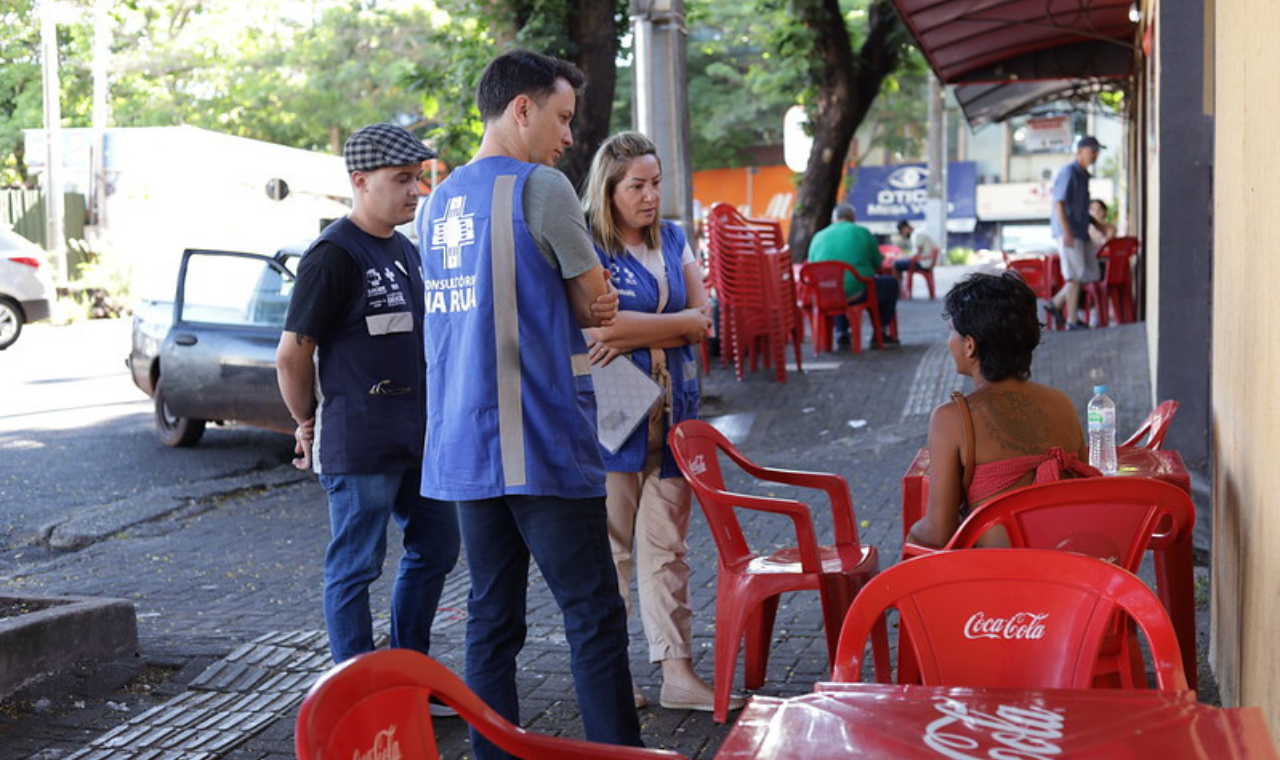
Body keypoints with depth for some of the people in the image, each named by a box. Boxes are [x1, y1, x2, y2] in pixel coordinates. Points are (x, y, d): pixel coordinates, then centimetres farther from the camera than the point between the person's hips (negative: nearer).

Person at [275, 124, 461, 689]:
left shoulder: (405, 250, 14)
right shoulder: (334, 254, -13)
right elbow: (292, 353, -13)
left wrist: (427, 418, 17)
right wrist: (309, 424, -3)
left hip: (415, 435, 9)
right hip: (358, 444, -9)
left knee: (436, 546, 16)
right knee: (355, 567, 1)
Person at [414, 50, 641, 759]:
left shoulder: (436, 204, 16)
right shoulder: (541, 187, -9)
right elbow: (598, 305, -2)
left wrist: (576, 308, 7)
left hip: (464, 448, 8)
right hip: (541, 444, -8)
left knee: (492, 618, 11)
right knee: (594, 617, -2)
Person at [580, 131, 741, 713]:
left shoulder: (673, 241, 13)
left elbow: (701, 321, 3)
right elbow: (598, 326, -17)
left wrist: (634, 333, -11)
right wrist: (676, 324, -10)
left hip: (671, 413, 5)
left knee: (667, 549, 7)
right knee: (609, 550, 3)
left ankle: (677, 673, 11)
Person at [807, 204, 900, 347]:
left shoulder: (818, 237, 11)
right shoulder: (862, 232, 5)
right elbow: (878, 265, 12)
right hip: (857, 294, -4)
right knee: (891, 283, 22)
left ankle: (841, 333, 27)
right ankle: (880, 332, 22)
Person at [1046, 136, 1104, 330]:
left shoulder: (1083, 175, 18)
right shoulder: (1068, 172, -11)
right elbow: (1058, 203, -18)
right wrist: (1067, 232, -25)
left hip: (1081, 232, 9)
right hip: (1068, 233, -9)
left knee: (1091, 273, 6)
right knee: (1076, 275, -9)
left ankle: (1056, 303, 15)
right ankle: (1072, 321, -3)